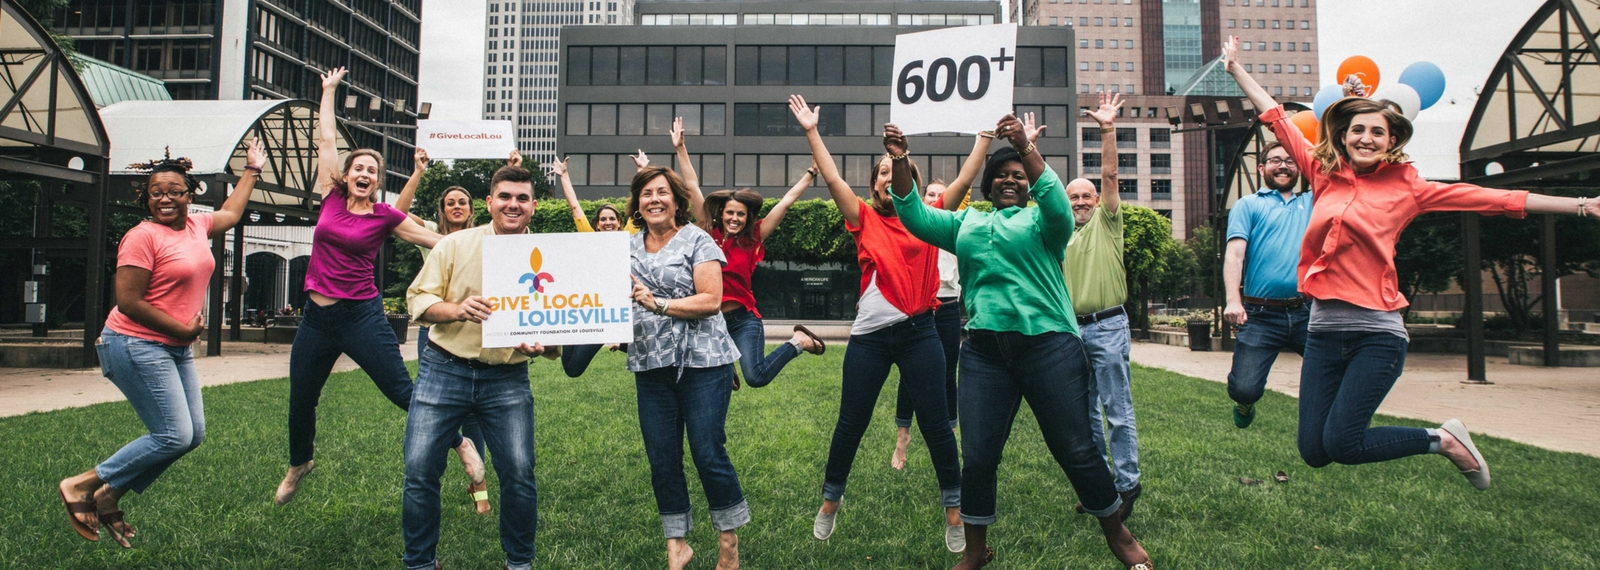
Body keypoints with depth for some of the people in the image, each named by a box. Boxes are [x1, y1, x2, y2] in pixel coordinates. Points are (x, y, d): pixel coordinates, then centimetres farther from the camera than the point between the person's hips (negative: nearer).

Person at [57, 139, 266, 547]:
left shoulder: (197, 226, 9)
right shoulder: (143, 237, -14)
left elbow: (231, 213, 32)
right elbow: (128, 302, -17)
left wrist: (252, 170, 38)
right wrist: (183, 329, -13)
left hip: (176, 349, 8)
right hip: (137, 346, -8)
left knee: (193, 433, 5)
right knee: (174, 436, -12)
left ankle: (110, 497, 16)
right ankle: (81, 485, 5)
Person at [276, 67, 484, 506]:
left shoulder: (385, 217, -3)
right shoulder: (332, 198, 4)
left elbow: (439, 240, 1)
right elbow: (327, 139, 12)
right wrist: (329, 90, 20)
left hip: (362, 316, -4)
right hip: (317, 317, 4)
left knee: (403, 392, -4)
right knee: (300, 400, 16)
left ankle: (461, 443, 11)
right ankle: (298, 464, 43)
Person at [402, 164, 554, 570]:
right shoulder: (455, 245, 0)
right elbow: (417, 298, 0)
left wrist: (541, 343, -17)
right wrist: (456, 309, -20)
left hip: (508, 380, 0)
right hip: (444, 370, 0)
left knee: (519, 474, -6)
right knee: (420, 471, 0)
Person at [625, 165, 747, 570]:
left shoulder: (696, 240, -2)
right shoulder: (628, 248, 12)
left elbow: (711, 300, -11)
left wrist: (659, 303, -17)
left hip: (702, 362, -4)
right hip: (651, 366, 5)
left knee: (708, 454, -2)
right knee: (662, 460, 6)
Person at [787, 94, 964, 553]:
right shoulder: (866, 220, 4)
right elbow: (832, 178, -4)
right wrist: (811, 131, -7)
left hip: (919, 332, 0)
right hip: (870, 336, 0)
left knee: (935, 422, 3)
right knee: (851, 423, 9)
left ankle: (954, 510, 19)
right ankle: (830, 501, 29)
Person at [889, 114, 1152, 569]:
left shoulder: (1041, 220, 8)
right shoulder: (967, 222, 18)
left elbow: (1059, 208, -14)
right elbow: (916, 217, 9)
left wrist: (1027, 150, -25)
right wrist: (900, 162, -4)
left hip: (1048, 345, -2)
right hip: (985, 351, 3)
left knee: (1076, 450, 3)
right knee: (978, 455, 5)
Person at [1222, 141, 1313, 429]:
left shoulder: (1312, 202, 20)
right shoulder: (1247, 205, 8)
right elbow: (1234, 254, -4)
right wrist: (1233, 300, -17)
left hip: (1307, 312, 3)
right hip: (1261, 315, -3)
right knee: (1244, 389, -10)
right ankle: (1246, 403, 27)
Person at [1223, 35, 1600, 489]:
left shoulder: (1406, 188, 4)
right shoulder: (1323, 174, 9)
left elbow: (1490, 199, 4)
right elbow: (1277, 119, 14)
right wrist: (1235, 66, 20)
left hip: (1377, 334, -3)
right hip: (1323, 330, 3)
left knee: (1341, 445, -11)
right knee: (1312, 452, 3)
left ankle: (1445, 440, 17)